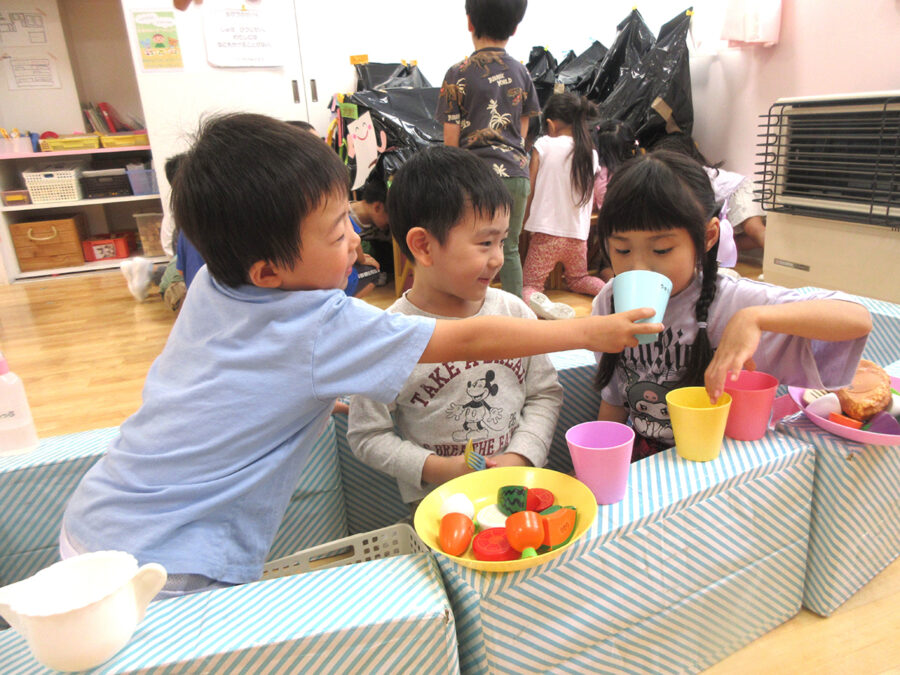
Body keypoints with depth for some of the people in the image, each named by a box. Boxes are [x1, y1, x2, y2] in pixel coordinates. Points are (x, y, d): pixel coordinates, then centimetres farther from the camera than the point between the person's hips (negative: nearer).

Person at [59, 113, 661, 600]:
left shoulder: (211, 287, -3)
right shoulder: (322, 330, -24)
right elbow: (469, 341, -18)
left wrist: (319, 397, 12)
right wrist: (588, 331, -9)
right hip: (168, 572, -8)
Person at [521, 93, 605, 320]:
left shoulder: (544, 145, -5)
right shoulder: (591, 154, 6)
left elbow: (530, 192, -5)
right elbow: (592, 200, 14)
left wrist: (523, 224, 9)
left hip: (546, 233, -4)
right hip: (578, 235, 4)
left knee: (528, 284, 4)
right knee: (578, 278, 27)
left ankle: (538, 300, -29)